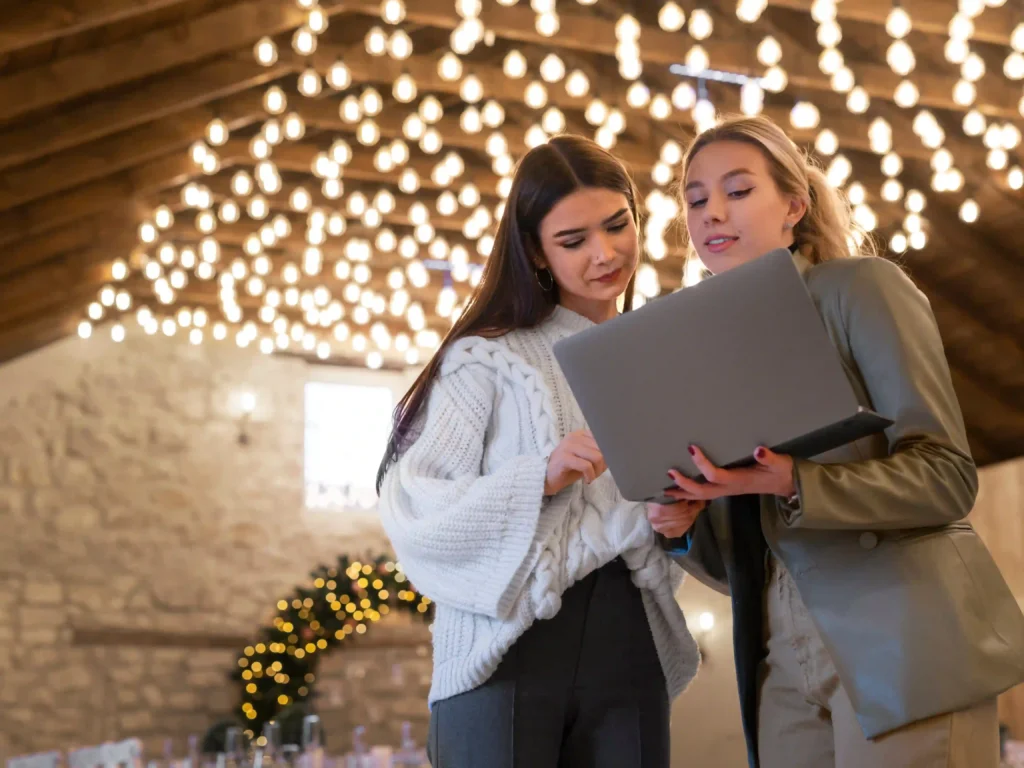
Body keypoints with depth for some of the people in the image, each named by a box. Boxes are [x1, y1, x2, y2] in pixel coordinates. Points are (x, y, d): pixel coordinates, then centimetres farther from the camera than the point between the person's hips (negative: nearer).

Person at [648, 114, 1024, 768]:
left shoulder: (862, 286, 0)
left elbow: (947, 474, -11)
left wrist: (795, 487, -24)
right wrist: (688, 527, -4)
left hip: (901, 638, -5)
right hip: (786, 662, 6)